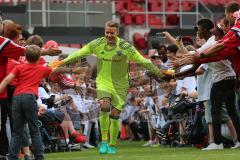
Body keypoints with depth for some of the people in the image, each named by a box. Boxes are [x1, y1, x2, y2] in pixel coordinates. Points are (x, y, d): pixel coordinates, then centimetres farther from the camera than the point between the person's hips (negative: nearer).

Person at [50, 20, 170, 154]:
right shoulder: (97, 44, -5)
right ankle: (104, 141, -13)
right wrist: (63, 62, 0)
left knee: (115, 115, 2)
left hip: (120, 86, 0)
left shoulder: (125, 47, -11)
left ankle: (112, 145, 21)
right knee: (104, 106, -24)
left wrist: (160, 73, -11)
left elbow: (143, 61, -9)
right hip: (103, 82, 1)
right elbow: (79, 54, 3)